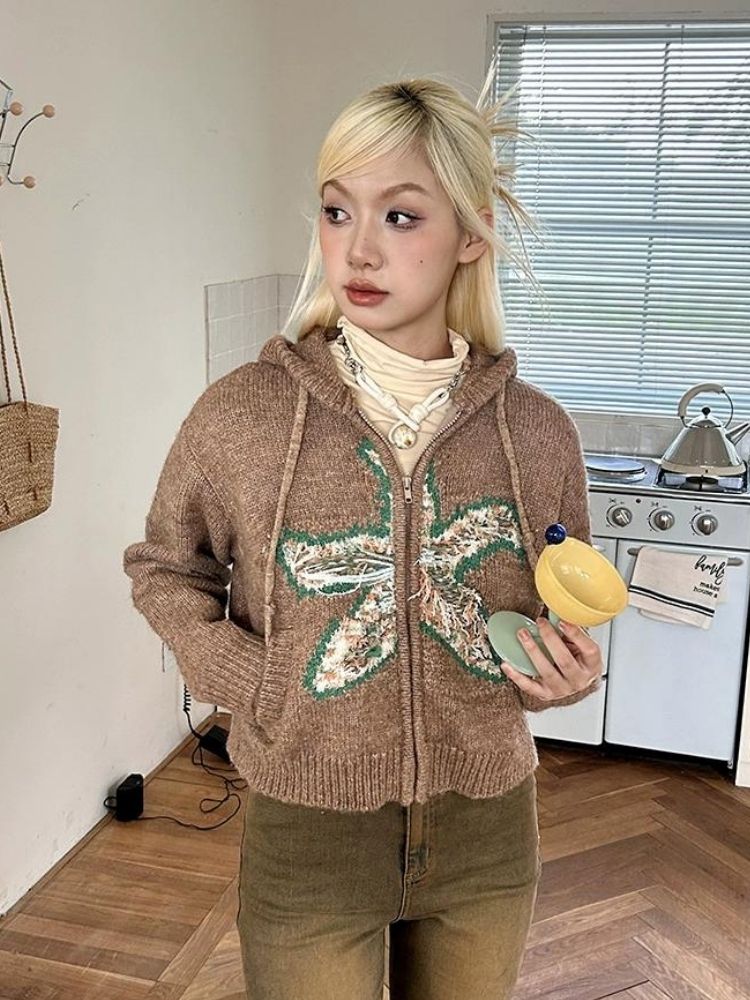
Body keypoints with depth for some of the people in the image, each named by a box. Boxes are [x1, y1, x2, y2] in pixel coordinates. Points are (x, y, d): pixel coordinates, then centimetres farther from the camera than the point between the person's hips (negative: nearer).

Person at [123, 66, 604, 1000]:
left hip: (488, 827, 3)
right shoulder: (240, 415, -14)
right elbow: (164, 568, 2)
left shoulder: (538, 430, -8)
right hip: (308, 829, -2)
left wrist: (567, 670, -11)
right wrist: (252, 682, -11)